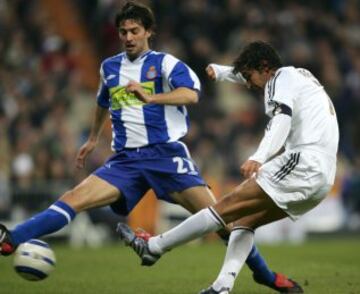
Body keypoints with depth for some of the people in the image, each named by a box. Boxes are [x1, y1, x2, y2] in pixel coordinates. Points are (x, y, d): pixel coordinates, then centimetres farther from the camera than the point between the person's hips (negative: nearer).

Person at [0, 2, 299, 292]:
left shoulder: (165, 62, 0)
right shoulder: (109, 67, 15)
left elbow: (191, 94, -20)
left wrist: (150, 98, -34)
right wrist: (93, 139, 47)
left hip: (167, 153, -4)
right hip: (126, 159, 4)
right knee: (74, 198, -16)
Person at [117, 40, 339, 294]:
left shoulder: (283, 77, 1)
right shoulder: (301, 76, 30)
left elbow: (282, 118, -18)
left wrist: (259, 158, -32)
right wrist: (221, 71, 60)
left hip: (304, 162, -10)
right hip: (324, 177, 10)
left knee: (228, 207, -10)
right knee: (244, 219, 12)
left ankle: (154, 247, -10)